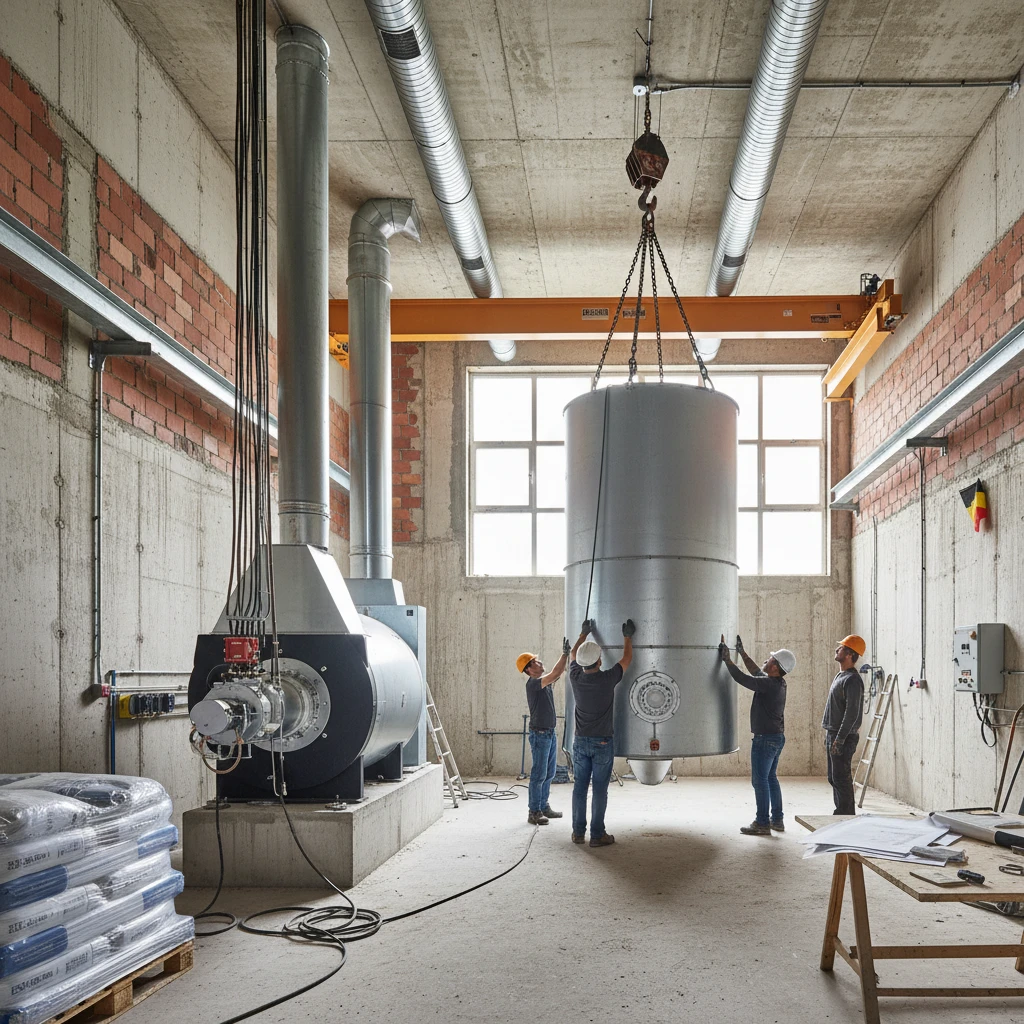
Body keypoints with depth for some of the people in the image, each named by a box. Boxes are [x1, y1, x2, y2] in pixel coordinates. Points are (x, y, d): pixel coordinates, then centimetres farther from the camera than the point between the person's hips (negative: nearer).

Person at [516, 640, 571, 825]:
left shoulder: (543, 682, 10)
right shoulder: (533, 683, -17)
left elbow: (558, 674, 12)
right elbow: (555, 674, -26)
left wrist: (567, 655, 3)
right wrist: (565, 654, -22)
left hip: (550, 733, 9)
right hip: (539, 734, -9)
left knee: (549, 774, 15)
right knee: (538, 775, -5)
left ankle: (544, 807, 24)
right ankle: (534, 812, 1)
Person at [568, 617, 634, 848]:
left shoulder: (576, 677, -5)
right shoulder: (607, 679, -16)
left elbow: (573, 653, 16)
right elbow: (627, 659, 1)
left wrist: (585, 633, 28)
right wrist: (627, 637, 15)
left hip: (581, 741, 4)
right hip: (601, 743, -4)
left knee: (579, 787, 10)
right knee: (599, 789, 0)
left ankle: (578, 832, 14)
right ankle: (597, 835, 3)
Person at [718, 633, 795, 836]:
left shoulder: (769, 684, -21)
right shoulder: (778, 683, 7)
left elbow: (741, 678, -21)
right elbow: (757, 672, 23)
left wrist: (727, 659, -11)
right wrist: (742, 653, 25)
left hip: (765, 739, -10)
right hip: (777, 737, 10)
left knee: (760, 780, -3)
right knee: (771, 778, 17)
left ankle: (762, 823, 1)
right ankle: (777, 819, 22)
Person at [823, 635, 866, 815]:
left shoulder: (852, 680, -15)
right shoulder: (840, 676, 17)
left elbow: (852, 713, -20)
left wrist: (839, 740, -22)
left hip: (844, 737, -10)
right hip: (833, 734, 10)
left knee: (841, 779, -8)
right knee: (834, 778, 14)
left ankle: (846, 815, -4)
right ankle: (840, 813, 20)